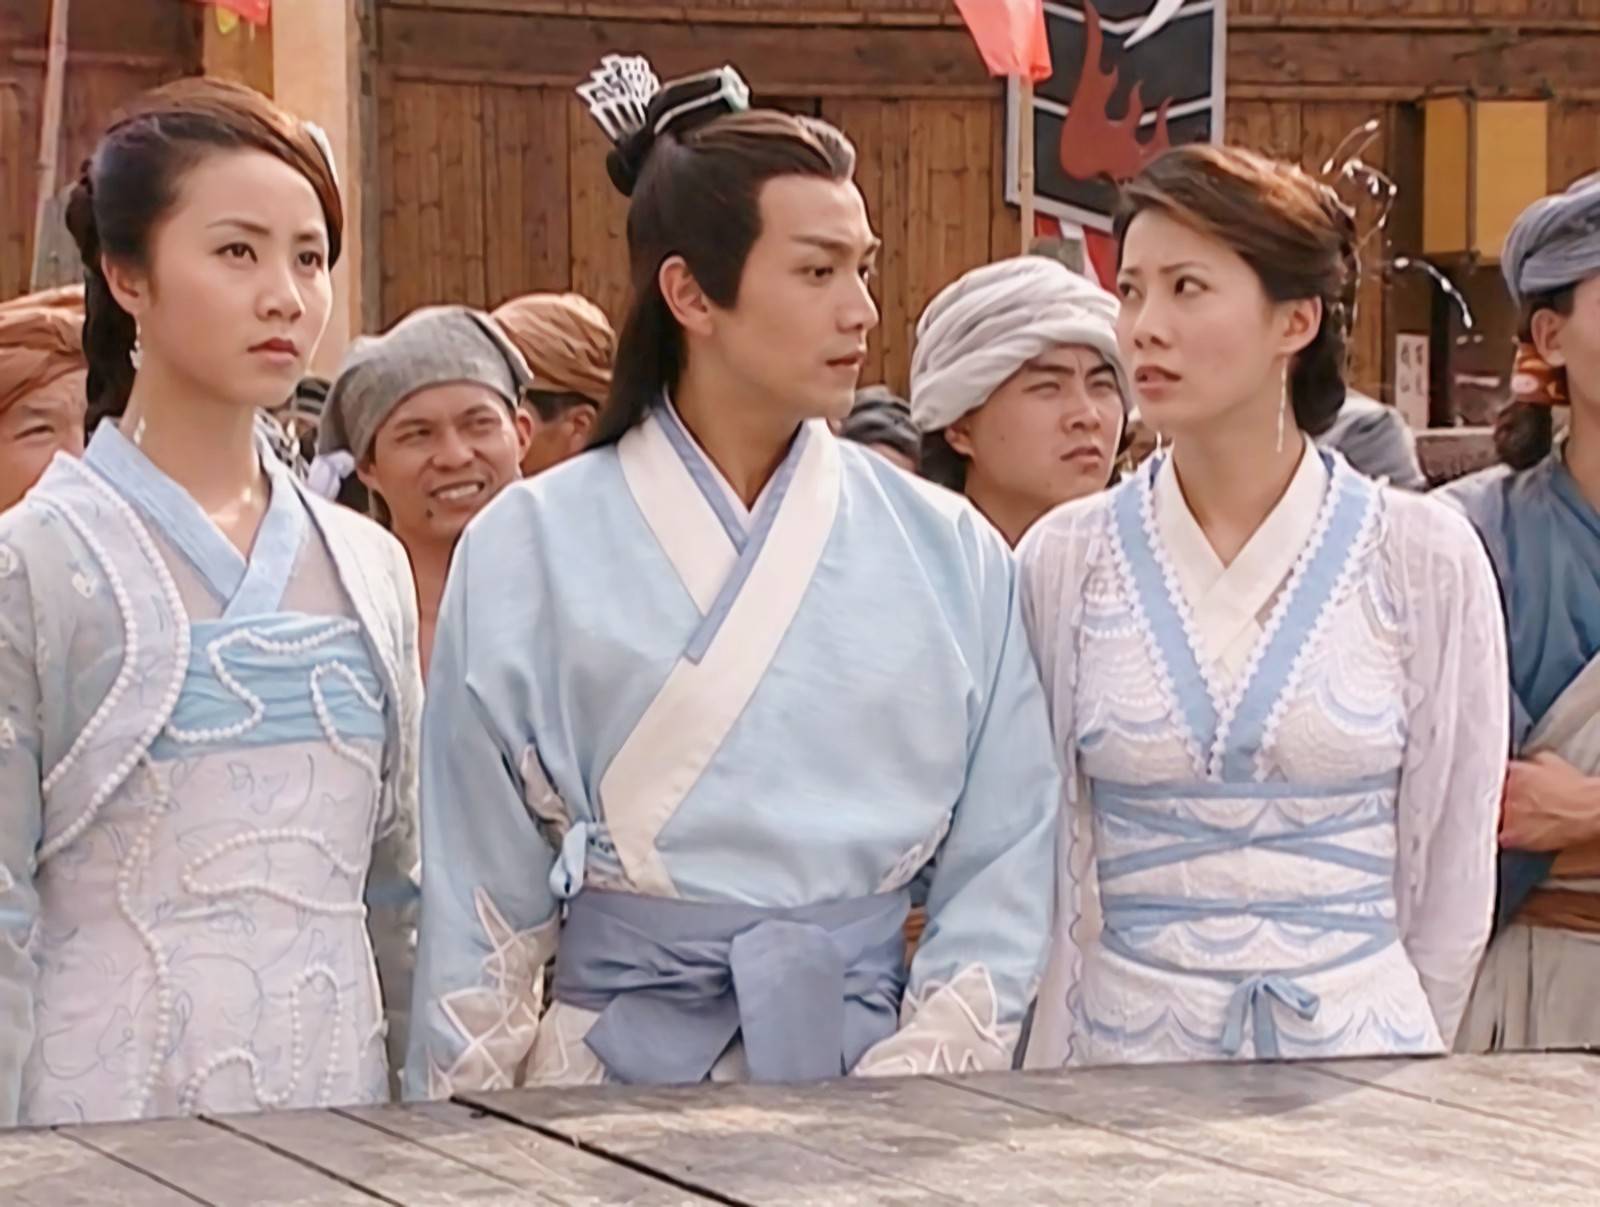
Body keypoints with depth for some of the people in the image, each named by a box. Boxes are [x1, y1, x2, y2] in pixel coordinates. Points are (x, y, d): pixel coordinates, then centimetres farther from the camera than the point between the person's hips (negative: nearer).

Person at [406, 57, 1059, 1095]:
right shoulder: (531, 550, -3)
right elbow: (482, 895, 1)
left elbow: (1001, 872, 1)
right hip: (617, 1073, -1)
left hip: (875, 1057, 2)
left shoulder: (951, 554, 2)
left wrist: (907, 1096, -10)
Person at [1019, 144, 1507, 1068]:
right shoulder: (1065, 561, -1)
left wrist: (1397, 1065, 5)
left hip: (1355, 1042, 0)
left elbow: (1452, 870, 2)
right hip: (1120, 1039, 1)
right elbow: (1037, 862, 2)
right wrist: (1055, 1075, 0)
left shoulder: (1426, 562, -4)